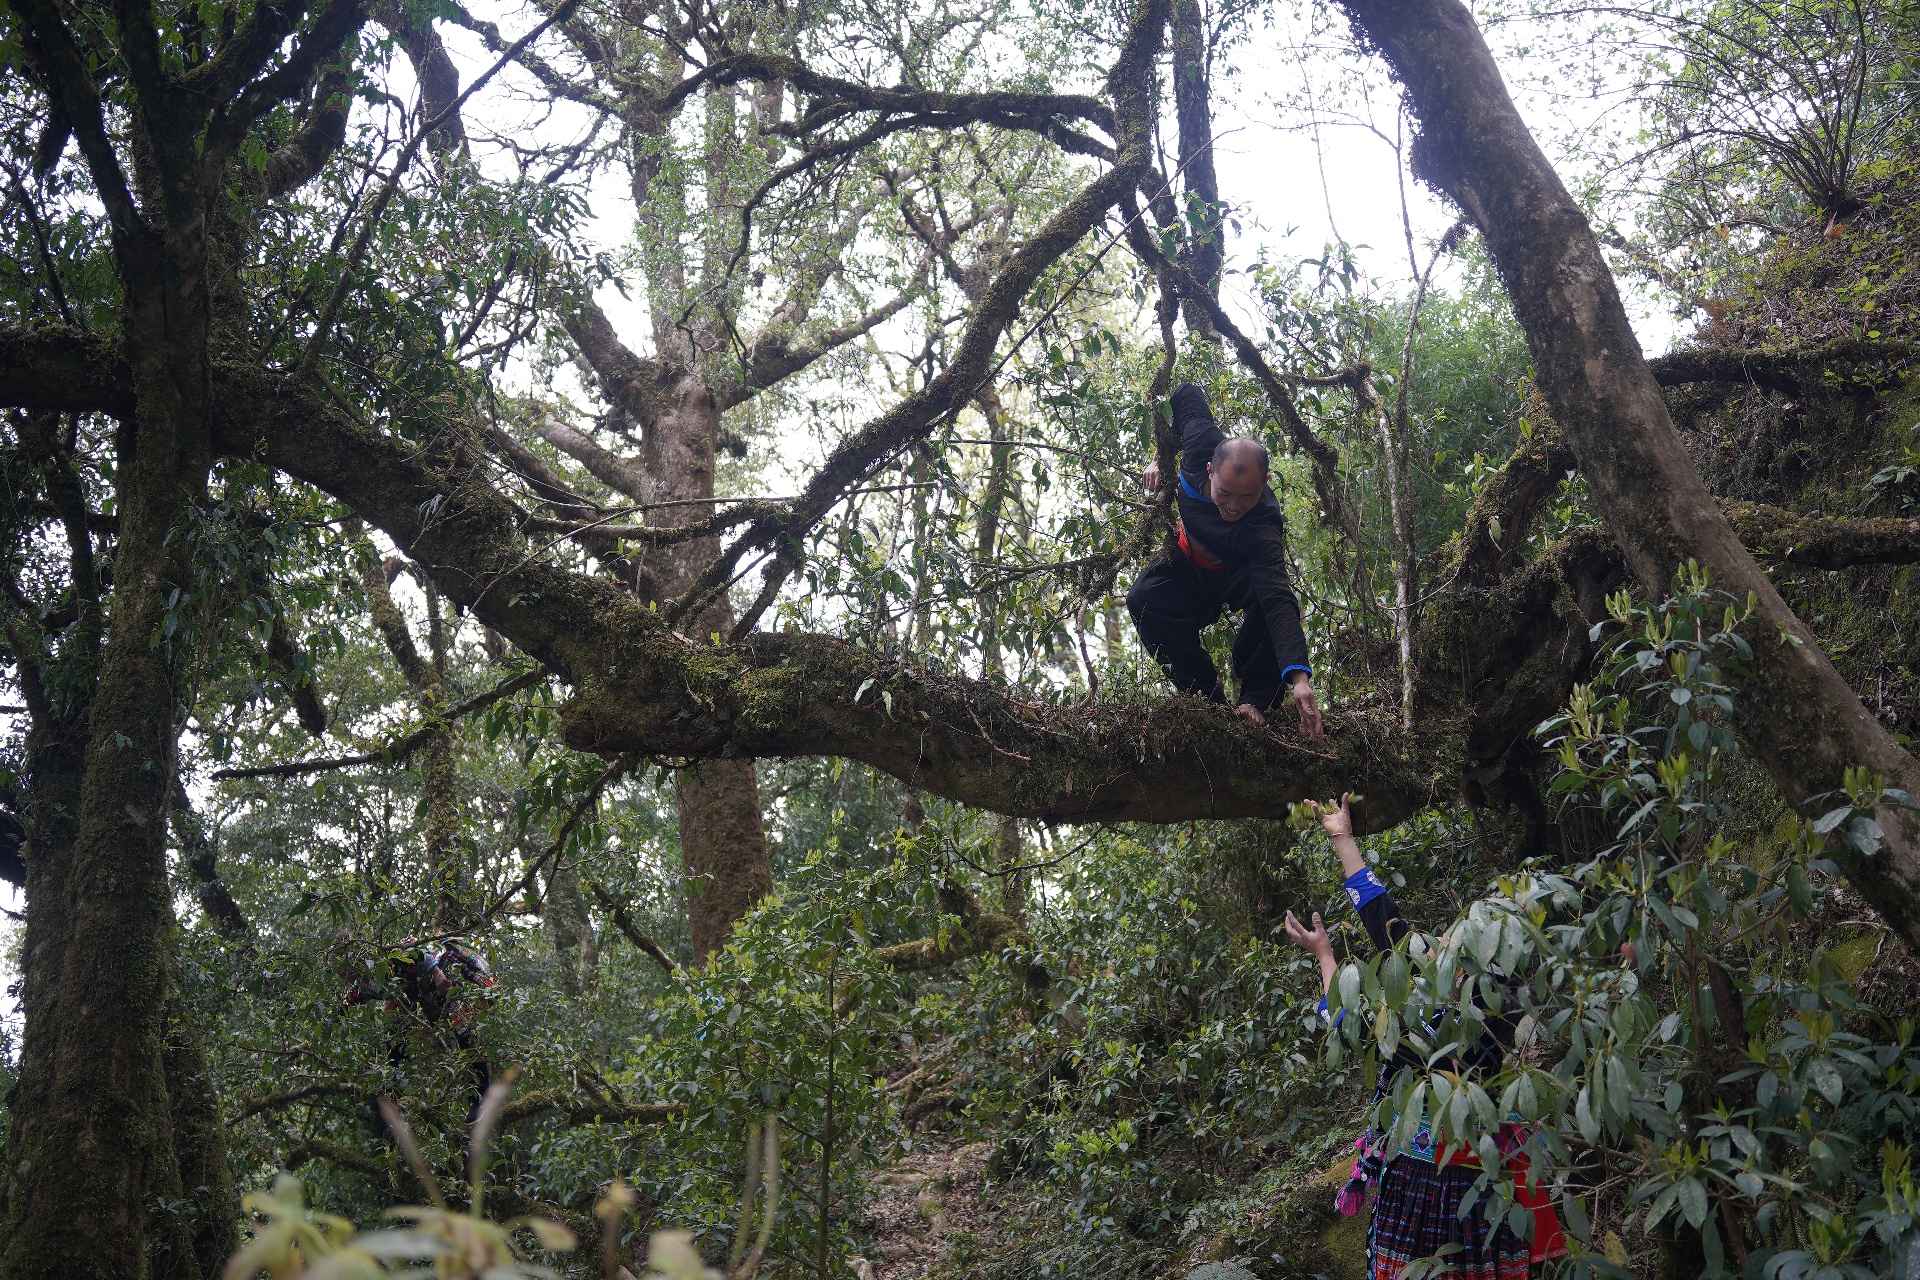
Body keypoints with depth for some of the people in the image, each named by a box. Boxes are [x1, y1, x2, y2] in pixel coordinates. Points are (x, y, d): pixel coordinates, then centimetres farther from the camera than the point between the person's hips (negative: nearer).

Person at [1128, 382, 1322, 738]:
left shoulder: (1263, 530, -43)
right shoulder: (1202, 443, -32)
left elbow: (1277, 602, -55)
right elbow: (1186, 394, -11)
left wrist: (1299, 677, -68)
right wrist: (1160, 457, -17)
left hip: (1238, 576, -4)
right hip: (1190, 572, 4)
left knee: (1273, 601, -38)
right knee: (1144, 599, -27)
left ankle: (1253, 700, -22)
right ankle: (1207, 696, -19)